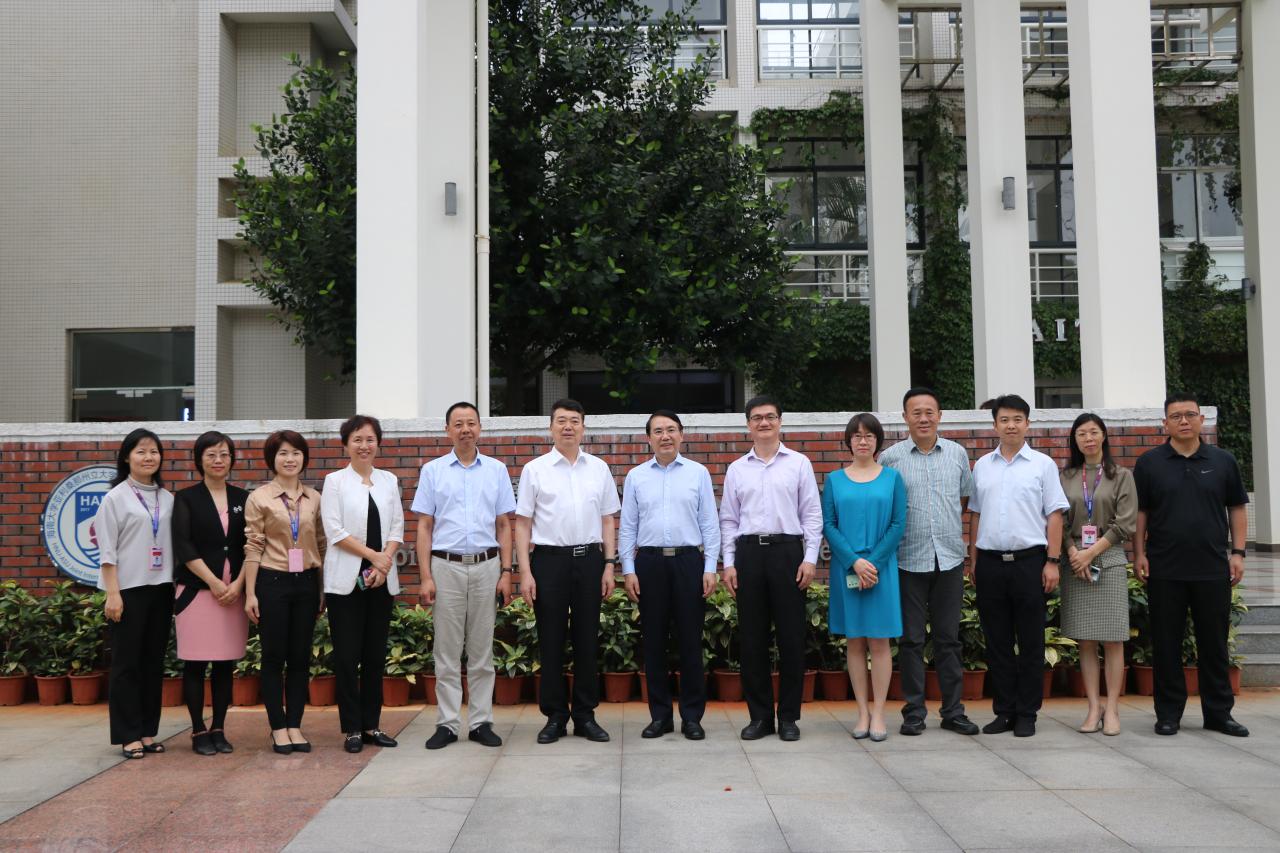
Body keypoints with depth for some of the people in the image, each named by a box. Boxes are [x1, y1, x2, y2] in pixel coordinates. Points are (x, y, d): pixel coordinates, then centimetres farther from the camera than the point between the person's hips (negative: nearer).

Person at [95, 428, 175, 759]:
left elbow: (174, 543, 11)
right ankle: (129, 736, 7)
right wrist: (113, 593, -12)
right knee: (126, 662, 1)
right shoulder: (115, 498, -2)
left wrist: (177, 586, 4)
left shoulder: (167, 499, 10)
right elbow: (107, 550, -6)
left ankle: (148, 732, 15)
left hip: (161, 588, 4)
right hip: (129, 589, -4)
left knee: (154, 662, 8)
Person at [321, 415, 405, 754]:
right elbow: (334, 530, -7)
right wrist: (373, 555, -12)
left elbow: (397, 527, 8)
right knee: (348, 655, -2)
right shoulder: (335, 481, 2)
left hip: (382, 579, 3)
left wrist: (385, 562, -8)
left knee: (376, 654, 7)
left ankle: (371, 725, 15)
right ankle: (352, 728, 7)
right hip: (346, 579, -3)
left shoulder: (389, 481, 11)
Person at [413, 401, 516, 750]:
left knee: (482, 650, 6)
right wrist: (426, 576, -3)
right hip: (446, 565, -1)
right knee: (447, 651, 3)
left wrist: (506, 572, 1)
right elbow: (424, 526, 4)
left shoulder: (496, 470, 8)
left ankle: (480, 722, 13)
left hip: (486, 565, 1)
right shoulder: (433, 470, 5)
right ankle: (446, 724, 10)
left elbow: (504, 525, 9)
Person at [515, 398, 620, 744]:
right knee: (551, 641, 4)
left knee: (587, 640, 7)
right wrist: (525, 572, -6)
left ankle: (585, 715, 18)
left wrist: (609, 565, 3)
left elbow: (607, 520, 10)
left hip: (589, 559, 2)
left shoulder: (599, 468, 8)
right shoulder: (534, 470, 1)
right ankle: (555, 716, 15)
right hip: (549, 559, -2)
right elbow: (522, 523, 0)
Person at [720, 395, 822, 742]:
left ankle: (788, 716, 11)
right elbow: (728, 520, 11)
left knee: (791, 637, 1)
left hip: (787, 550, -2)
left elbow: (812, 515, 3)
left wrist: (810, 558, -6)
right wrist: (728, 563, 3)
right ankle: (759, 715, 14)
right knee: (752, 638, 4)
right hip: (748, 552, 2)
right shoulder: (736, 469, 12)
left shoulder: (799, 463, 6)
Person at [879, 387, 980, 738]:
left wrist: (951, 530, 14)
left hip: (950, 558, 2)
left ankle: (953, 711, 18)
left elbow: (966, 498, 18)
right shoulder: (890, 457, -1)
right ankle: (914, 711, 14)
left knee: (948, 638, 9)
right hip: (908, 560, -2)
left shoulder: (957, 453, 7)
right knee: (912, 639, 4)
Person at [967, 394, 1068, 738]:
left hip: (1029, 560, -3)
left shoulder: (1042, 464, 2)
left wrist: (1052, 561, -7)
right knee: (997, 643, 8)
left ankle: (1027, 714, 12)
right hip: (990, 563, 3)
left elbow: (1054, 515, -1)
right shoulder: (982, 466, 11)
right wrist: (973, 560, 11)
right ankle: (1003, 711, 17)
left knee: (1030, 643, 3)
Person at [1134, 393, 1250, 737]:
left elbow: (1236, 508, 9)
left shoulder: (1223, 461, 6)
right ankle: (1168, 713, 14)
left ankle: (1218, 712, 19)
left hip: (1213, 569, 1)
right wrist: (1139, 553, -3)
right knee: (1166, 644, 4)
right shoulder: (1149, 463, 3)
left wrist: (1238, 552, 2)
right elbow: (1139, 512, 4)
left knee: (1214, 643, 8)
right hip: (1164, 571, -1)